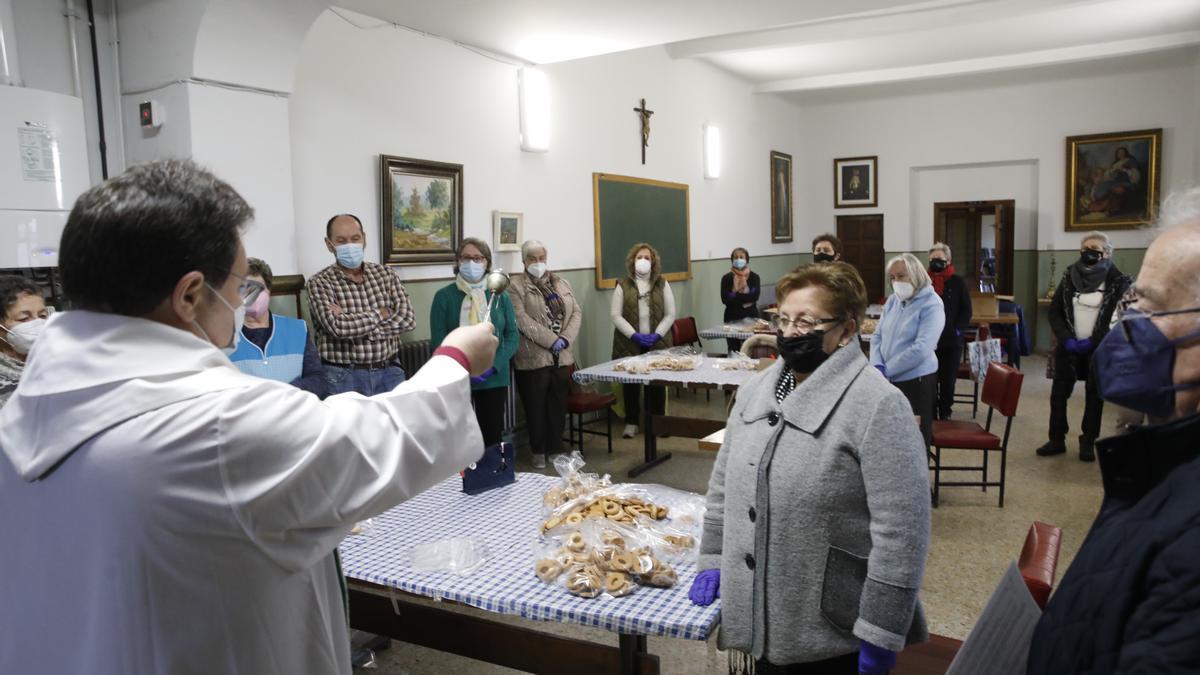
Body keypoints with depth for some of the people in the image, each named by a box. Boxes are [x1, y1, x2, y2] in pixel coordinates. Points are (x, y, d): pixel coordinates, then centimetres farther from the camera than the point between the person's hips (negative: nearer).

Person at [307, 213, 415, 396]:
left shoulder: (385, 274, 6)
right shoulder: (319, 283, -4)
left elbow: (406, 319, -7)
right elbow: (337, 327, -19)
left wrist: (351, 323, -13)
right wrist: (381, 313, -8)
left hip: (389, 372, 3)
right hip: (343, 377, -3)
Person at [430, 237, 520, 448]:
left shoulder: (500, 296, 5)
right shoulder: (444, 296, -2)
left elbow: (513, 335, 3)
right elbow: (438, 341, -5)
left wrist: (493, 366, -12)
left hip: (494, 378, 2)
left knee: (493, 435, 8)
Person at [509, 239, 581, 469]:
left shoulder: (561, 283, 13)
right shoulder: (515, 286, -4)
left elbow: (576, 313, 9)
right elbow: (522, 321, -14)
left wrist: (566, 339, -8)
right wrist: (552, 340, -18)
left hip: (562, 356, 5)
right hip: (534, 357, -5)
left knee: (558, 405, 10)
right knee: (536, 406, 3)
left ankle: (556, 448, 23)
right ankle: (539, 451, 15)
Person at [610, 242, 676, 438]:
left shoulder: (662, 284, 5)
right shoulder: (623, 285, 0)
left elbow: (670, 314, 4)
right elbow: (615, 315, -4)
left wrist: (657, 334, -10)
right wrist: (634, 335, -13)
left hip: (657, 344, 1)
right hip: (629, 344, -1)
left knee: (657, 383, 4)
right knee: (630, 383, 5)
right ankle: (631, 422, 18)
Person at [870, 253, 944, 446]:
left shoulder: (931, 304, -13)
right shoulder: (892, 300, 7)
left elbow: (921, 349, -22)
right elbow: (877, 336, 8)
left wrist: (886, 370, -18)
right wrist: (877, 366, -11)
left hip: (916, 381, -6)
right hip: (889, 380, 6)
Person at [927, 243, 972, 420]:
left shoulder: (958, 282, 1)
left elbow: (966, 310, 2)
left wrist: (958, 330, -10)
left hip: (951, 340, -1)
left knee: (948, 379, 6)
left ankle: (945, 414, 17)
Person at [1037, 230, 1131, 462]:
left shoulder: (1117, 281, -6)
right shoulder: (1070, 276, 3)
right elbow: (1054, 311, 3)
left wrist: (1093, 341, -15)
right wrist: (1066, 339, -10)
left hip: (1099, 349, -2)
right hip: (1069, 347, 3)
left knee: (1094, 396, 6)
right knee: (1058, 392, 3)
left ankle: (1088, 443, 17)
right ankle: (1057, 440, 14)